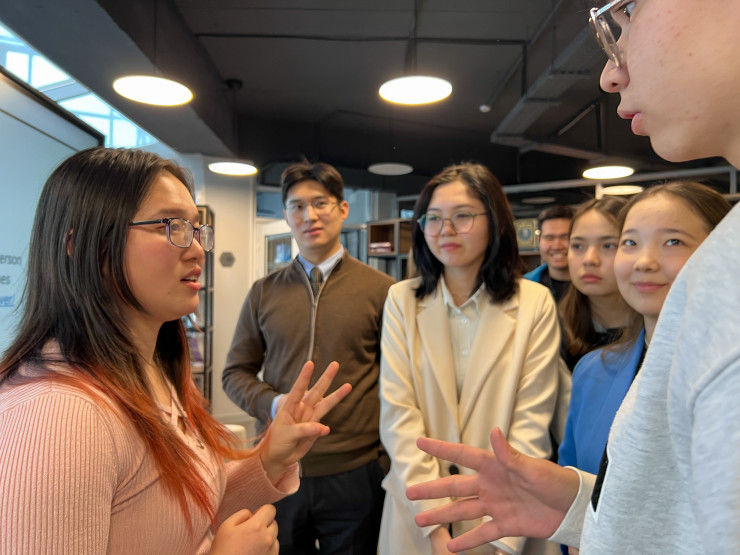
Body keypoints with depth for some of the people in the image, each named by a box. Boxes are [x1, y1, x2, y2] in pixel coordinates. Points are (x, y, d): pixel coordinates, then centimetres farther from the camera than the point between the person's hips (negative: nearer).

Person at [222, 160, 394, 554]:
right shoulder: (264, 292, 4)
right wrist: (272, 403, -10)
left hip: (355, 473, -2)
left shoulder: (380, 289, -3)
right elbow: (236, 372, 9)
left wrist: (389, 457, -5)